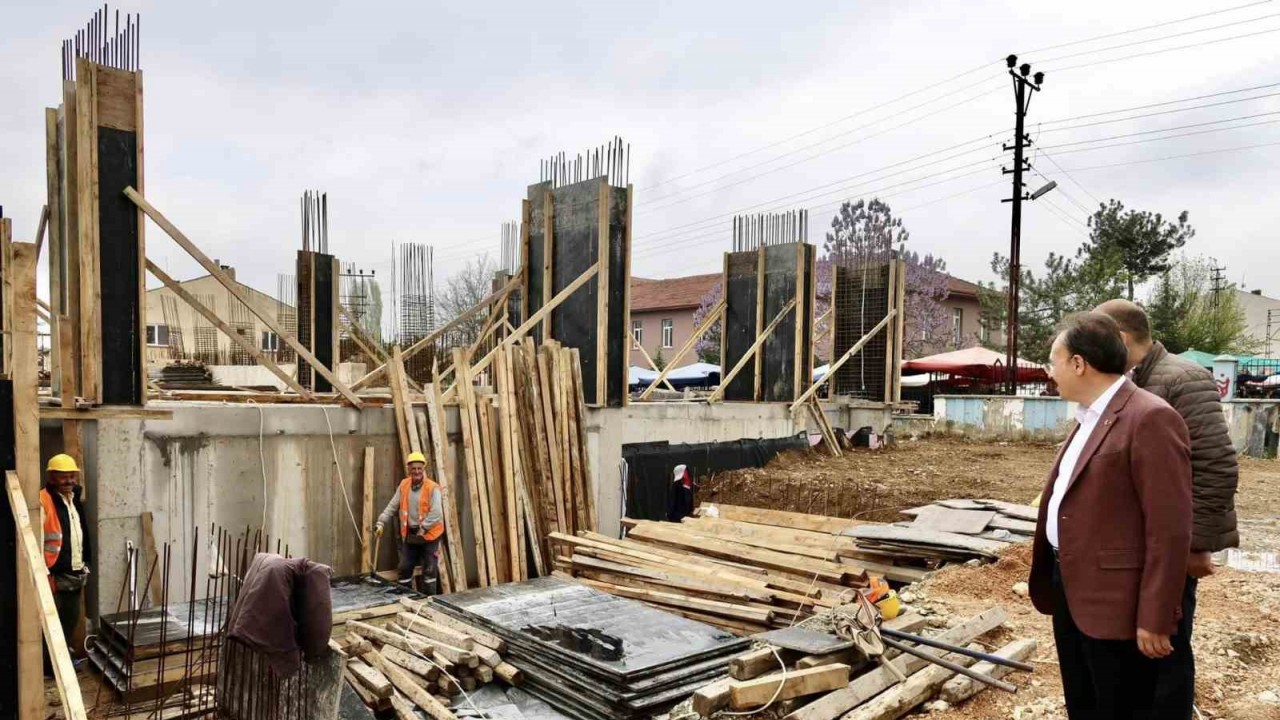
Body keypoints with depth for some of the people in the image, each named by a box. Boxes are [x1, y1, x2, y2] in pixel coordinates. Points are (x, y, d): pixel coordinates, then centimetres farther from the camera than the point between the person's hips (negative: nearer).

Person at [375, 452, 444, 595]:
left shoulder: (432, 488, -15)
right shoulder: (404, 485, 2)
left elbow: (436, 513, -22)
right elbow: (392, 506, 7)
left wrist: (423, 527, -28)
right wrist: (381, 523, -2)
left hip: (429, 535, -5)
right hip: (409, 535, 5)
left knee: (429, 570, 2)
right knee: (404, 568, 11)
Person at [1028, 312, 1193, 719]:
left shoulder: (1150, 419, -18)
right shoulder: (1089, 419, 13)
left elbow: (1169, 530, -20)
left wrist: (1155, 619, -19)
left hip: (1115, 604, -9)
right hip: (1070, 591, 9)